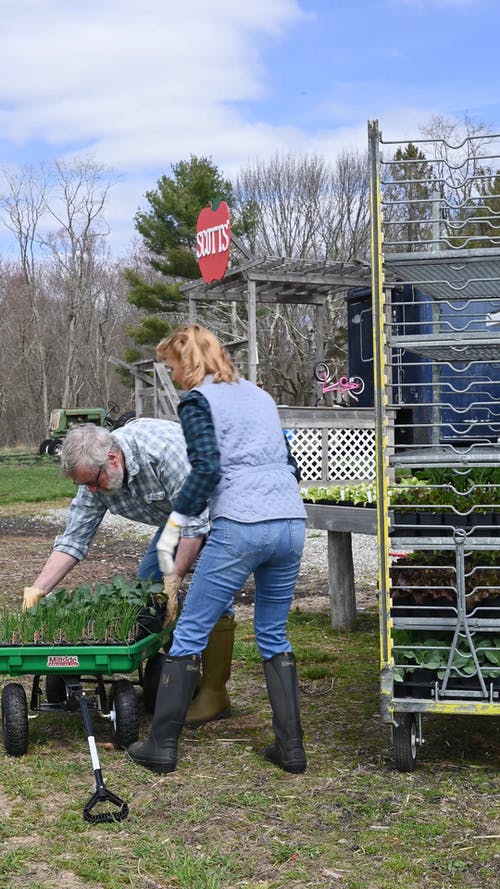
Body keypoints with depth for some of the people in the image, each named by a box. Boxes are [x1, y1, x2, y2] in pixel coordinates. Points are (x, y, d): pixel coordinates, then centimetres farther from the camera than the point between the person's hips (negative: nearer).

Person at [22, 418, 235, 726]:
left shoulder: (163, 450, -37)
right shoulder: (96, 475, -14)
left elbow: (196, 520, -33)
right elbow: (74, 540, -10)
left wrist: (174, 578, -32)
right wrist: (37, 590, -19)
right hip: (178, 515, 8)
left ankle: (215, 694, -7)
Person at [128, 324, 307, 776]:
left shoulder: (198, 400, 1)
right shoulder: (260, 395, 22)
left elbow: (207, 469, -10)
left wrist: (176, 522, -1)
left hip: (240, 528, -7)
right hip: (292, 523, 7)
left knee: (190, 634, 4)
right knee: (274, 637, 17)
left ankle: (163, 745, 10)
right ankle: (291, 747, 15)